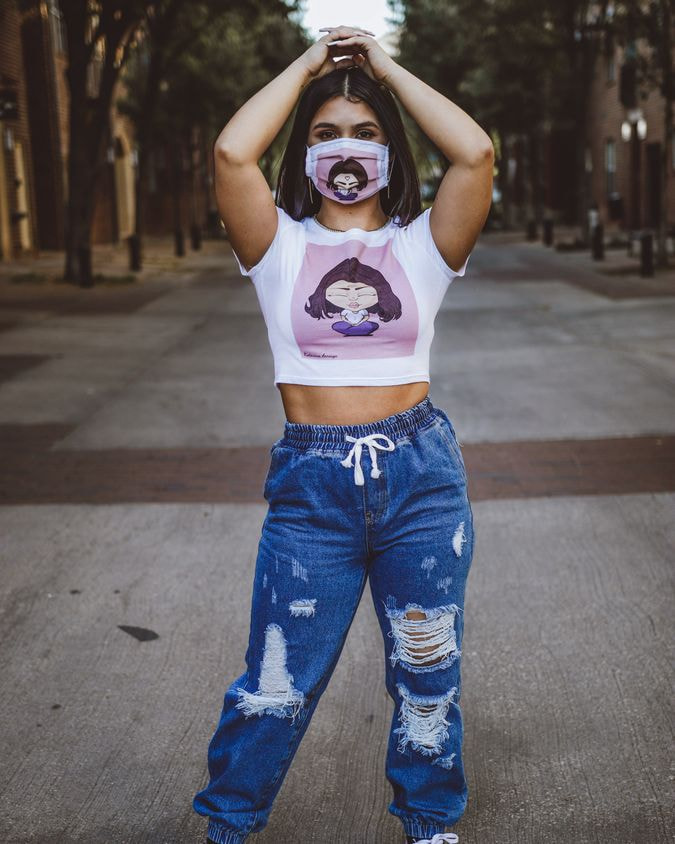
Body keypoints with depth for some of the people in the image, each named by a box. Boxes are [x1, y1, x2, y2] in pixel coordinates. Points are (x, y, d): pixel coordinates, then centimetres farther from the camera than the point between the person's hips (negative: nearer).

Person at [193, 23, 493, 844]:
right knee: (277, 682, 7)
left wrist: (387, 67, -2)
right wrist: (308, 64, -3)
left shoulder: (422, 244, 4)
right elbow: (232, 152, -15)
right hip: (309, 483, -1)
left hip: (421, 475, 1)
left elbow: (476, 152, -12)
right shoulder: (281, 245, 3)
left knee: (426, 673, 15)